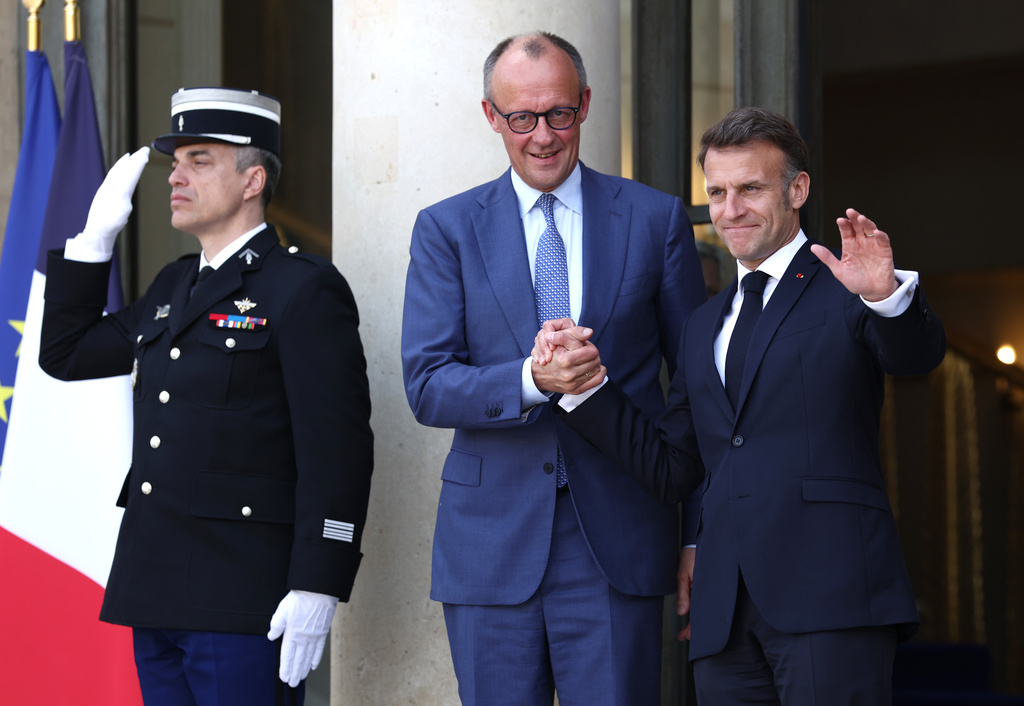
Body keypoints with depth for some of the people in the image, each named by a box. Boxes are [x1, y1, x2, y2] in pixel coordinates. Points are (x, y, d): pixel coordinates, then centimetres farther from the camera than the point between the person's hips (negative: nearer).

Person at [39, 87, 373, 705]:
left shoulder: (306, 290, -7)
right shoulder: (174, 287, 19)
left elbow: (338, 449, -13)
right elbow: (65, 354, 26)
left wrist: (316, 590, -19)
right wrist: (96, 237, 16)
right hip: (156, 596, 8)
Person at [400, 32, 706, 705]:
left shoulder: (657, 219, 6)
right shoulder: (447, 229, 6)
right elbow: (427, 385, -3)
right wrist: (531, 380, -21)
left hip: (618, 545, -1)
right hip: (490, 545, 1)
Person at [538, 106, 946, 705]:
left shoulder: (843, 291, 5)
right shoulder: (705, 327, 24)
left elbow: (919, 354, -15)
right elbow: (669, 470, 20)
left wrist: (886, 294, -37)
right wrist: (587, 379, 9)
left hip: (829, 592, -5)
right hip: (725, 609, 6)